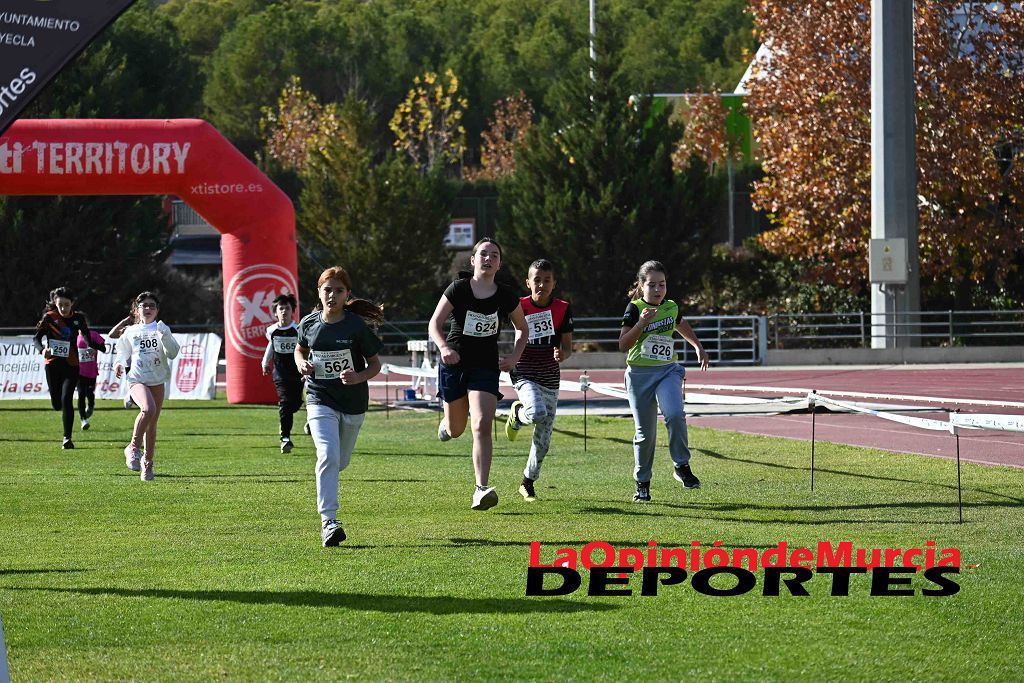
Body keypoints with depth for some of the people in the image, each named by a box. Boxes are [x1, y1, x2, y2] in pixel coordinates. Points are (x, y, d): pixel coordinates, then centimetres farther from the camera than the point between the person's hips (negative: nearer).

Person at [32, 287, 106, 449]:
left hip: (71, 365, 0)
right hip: (53, 365, 0)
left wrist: (103, 347, -5)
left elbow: (88, 340, 11)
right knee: (56, 404, 3)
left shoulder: (78, 319, 2)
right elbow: (36, 337, -8)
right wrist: (42, 350, -29)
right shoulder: (49, 317, -3)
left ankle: (67, 438, -10)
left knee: (66, 400, -15)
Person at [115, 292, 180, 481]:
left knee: (152, 424, 7)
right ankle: (133, 447, -17)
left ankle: (147, 462, 22)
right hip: (137, 380, -2)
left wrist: (164, 336, -18)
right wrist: (120, 364, 6)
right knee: (148, 408, -31)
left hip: (157, 381, 2)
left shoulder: (162, 329, 5)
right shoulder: (131, 332, 7)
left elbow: (173, 353, -5)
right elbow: (123, 351, 24)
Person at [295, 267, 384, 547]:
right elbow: (300, 348, 18)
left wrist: (359, 377, -23)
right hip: (320, 400, -1)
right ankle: (328, 520, -22)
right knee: (328, 456, -21)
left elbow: (375, 364, -3)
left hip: (353, 402, 1)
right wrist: (301, 364, -5)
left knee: (340, 462, 15)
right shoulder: (309, 323, -3)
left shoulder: (357, 326, -11)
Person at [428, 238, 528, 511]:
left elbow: (522, 329, 14)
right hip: (455, 364, 0)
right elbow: (435, 324, -5)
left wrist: (515, 356, -2)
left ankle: (481, 489, -20)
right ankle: (446, 423, 53)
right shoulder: (458, 290, -7)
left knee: (482, 426, -18)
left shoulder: (507, 297, -2)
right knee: (456, 431, 13)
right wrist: (444, 348, -24)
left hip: (486, 368, 0)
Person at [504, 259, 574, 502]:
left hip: (550, 379, 3)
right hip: (525, 374, -3)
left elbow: (568, 346, 1)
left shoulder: (563, 309, -1)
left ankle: (528, 482, 27)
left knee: (543, 439, 8)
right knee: (537, 413, -32)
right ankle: (517, 414, 4)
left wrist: (562, 354, -21)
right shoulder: (520, 306, -6)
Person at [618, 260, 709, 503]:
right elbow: (623, 344, -14)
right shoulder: (635, 309, -6)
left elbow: (681, 325, 30)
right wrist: (641, 323, -25)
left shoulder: (671, 308, 6)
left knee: (675, 414, -25)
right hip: (640, 373, -2)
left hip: (667, 371, 2)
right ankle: (642, 483, 16)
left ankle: (682, 467, -11)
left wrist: (698, 346, 29)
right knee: (645, 431, 1)